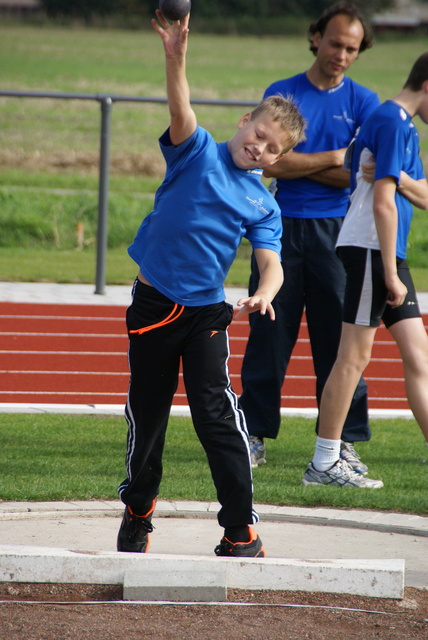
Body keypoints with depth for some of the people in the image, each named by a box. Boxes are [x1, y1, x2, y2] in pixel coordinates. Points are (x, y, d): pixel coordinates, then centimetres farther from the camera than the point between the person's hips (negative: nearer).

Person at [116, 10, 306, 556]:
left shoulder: (263, 206, 2)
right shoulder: (198, 153, -1)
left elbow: (271, 263, -9)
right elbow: (181, 111, -20)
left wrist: (263, 295, -32)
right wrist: (175, 57, -38)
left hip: (206, 314, 0)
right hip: (153, 304, 0)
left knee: (217, 416, -9)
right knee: (146, 415, 10)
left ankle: (241, 532, -6)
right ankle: (137, 513, 30)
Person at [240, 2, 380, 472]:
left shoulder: (362, 104, 6)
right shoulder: (281, 94, 7)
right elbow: (272, 164, -5)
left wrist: (297, 164, -7)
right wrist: (333, 158, -6)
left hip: (337, 231, 0)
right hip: (282, 226, 0)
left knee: (339, 337, -1)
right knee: (269, 334, 1)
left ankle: (344, 441, 4)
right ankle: (254, 435, 7)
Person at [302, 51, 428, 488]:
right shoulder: (391, 121, -13)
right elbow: (383, 203, -19)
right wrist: (391, 273, -19)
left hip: (389, 254, 10)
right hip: (370, 250, -10)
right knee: (354, 356, -8)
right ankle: (324, 464, -4)